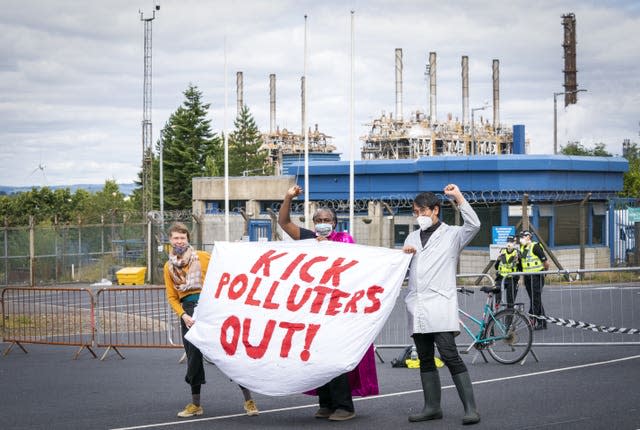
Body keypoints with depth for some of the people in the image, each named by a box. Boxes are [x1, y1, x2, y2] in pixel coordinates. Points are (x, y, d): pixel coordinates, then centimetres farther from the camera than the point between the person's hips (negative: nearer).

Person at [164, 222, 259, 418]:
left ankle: (248, 400, -3)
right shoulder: (169, 266, 12)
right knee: (193, 356, 5)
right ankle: (195, 404, 17)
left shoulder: (203, 257, 4)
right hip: (188, 308, 3)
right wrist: (183, 315, -5)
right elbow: (172, 297, 10)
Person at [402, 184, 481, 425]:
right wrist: (404, 254, 6)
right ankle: (432, 407, 13)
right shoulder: (413, 237, 22)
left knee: (450, 356, -14)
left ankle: (470, 408, -15)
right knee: (425, 360, 8)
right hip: (417, 308, 7)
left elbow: (474, 225, -16)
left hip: (440, 308, -7)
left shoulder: (452, 235, 4)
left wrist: (458, 197, -17)